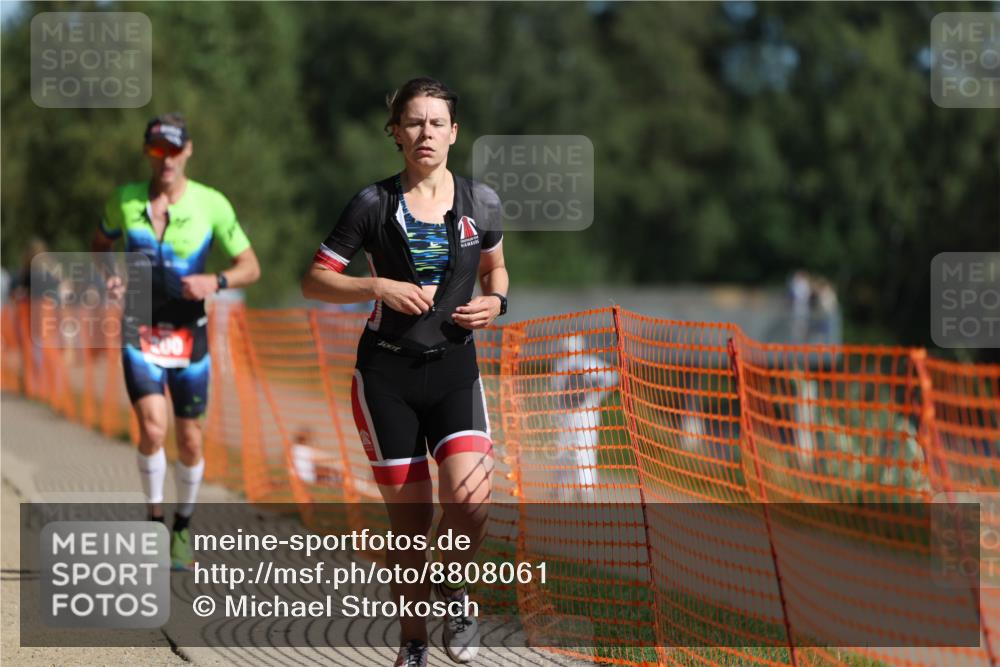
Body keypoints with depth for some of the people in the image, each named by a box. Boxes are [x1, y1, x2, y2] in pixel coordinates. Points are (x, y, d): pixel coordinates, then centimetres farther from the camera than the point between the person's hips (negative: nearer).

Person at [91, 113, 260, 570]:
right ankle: (154, 520, 0)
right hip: (140, 331, 0)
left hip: (189, 334, 0)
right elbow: (100, 244, 17)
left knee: (189, 442, 6)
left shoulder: (211, 205, -7)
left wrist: (215, 282, -21)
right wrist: (107, 277, -4)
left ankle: (183, 527, 29)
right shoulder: (123, 201, -3)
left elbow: (250, 266, -2)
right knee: (153, 427, -19)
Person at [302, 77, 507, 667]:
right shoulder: (374, 204, -2)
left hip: (454, 368, 1)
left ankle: (455, 594, 6)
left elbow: (495, 268, 21)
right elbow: (315, 281, 0)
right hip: (386, 373, -1)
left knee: (469, 495, -23)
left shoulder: (481, 203, 4)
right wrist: (379, 287, -15)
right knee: (409, 515, 1)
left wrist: (495, 301, -1)